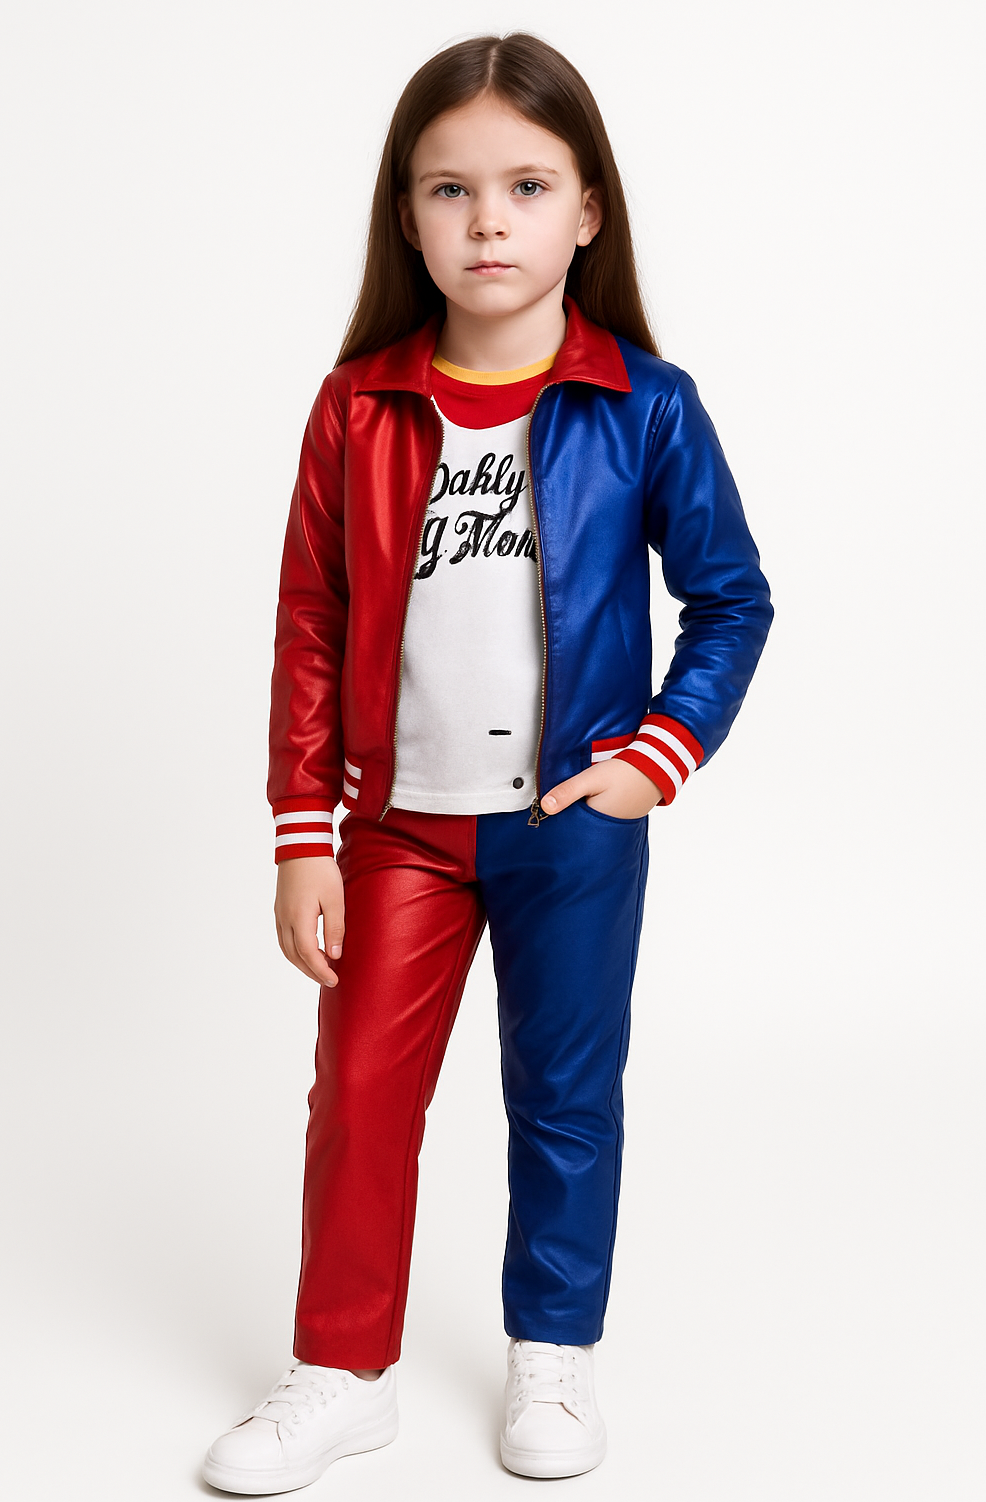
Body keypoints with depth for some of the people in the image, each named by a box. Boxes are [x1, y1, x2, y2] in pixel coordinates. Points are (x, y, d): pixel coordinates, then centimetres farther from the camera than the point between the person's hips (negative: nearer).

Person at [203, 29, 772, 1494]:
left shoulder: (645, 408, -9)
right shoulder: (359, 411, -4)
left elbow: (732, 599, 0)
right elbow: (310, 633, -1)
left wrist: (660, 753, -11)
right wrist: (302, 836, -2)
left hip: (576, 824, -1)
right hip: (400, 822, 2)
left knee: (565, 1097, 13)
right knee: (358, 1094, 8)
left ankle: (553, 1356, 32)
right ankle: (343, 1373, 26)